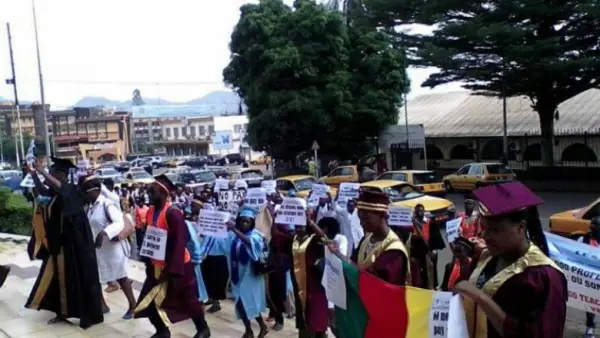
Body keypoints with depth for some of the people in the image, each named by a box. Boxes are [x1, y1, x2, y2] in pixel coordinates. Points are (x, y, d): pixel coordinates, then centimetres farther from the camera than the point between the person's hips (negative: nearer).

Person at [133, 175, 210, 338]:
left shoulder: (173, 213, -22)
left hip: (176, 266, -7)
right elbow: (147, 238, 10)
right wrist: (149, 263, 8)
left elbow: (179, 243, -22)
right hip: (157, 266, 7)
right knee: (149, 301, 7)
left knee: (188, 299, 8)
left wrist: (171, 269, -21)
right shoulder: (150, 212, 1)